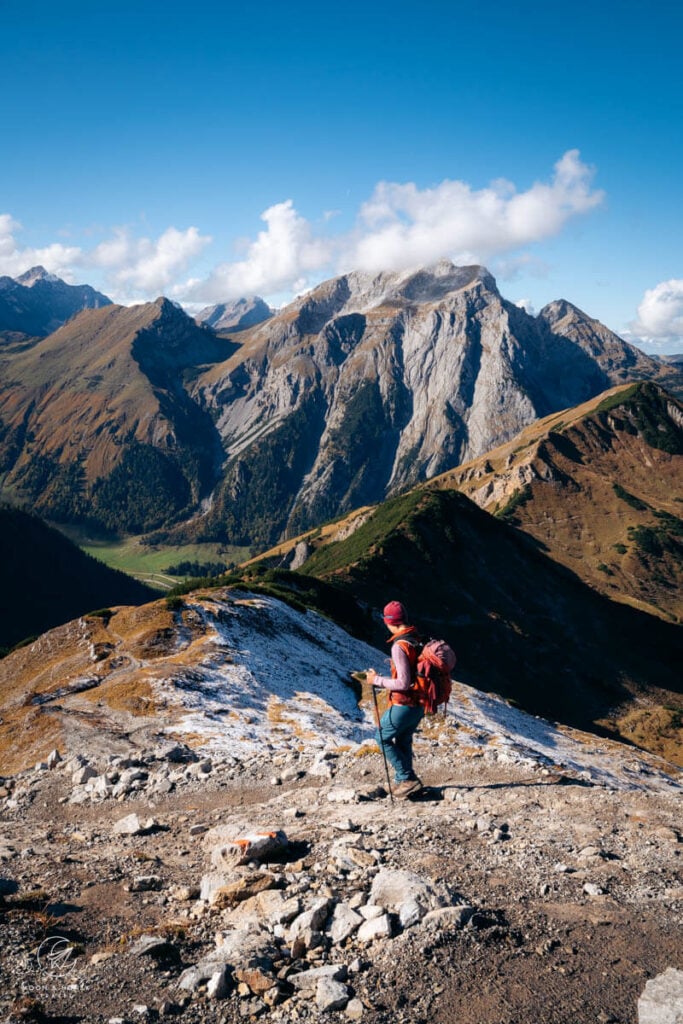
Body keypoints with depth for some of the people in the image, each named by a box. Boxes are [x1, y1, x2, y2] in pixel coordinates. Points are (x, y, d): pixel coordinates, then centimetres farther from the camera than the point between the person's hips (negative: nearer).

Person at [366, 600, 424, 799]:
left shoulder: (399, 646, -23)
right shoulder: (418, 640, 3)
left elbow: (403, 683, -25)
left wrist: (377, 680, -13)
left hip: (404, 705, -8)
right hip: (419, 704, 8)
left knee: (383, 738, 9)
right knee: (403, 741, 21)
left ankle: (408, 779, 5)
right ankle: (404, 782, 28)